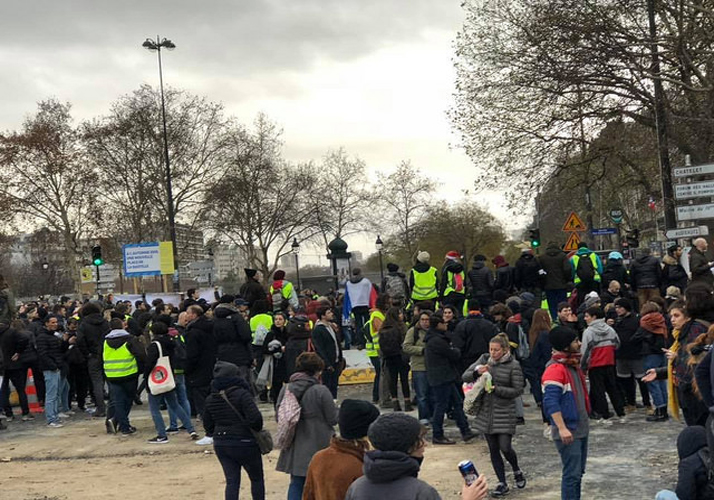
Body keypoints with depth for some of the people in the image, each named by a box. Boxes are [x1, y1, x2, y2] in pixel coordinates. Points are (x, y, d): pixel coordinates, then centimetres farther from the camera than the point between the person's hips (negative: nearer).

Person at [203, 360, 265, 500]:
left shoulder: (210, 399, 3)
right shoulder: (242, 394, -17)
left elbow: (207, 425, 9)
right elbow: (255, 417, -25)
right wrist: (257, 430, -6)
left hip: (220, 444, 5)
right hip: (244, 443, -5)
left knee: (231, 481, 9)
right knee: (257, 478, 14)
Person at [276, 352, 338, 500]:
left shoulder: (285, 390, -1)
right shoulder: (321, 391, -17)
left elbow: (279, 418, 6)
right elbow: (333, 419, -11)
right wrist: (336, 408, 9)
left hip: (295, 448, 5)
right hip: (318, 447, -4)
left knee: (296, 484, 13)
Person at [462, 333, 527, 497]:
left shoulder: (513, 365, -9)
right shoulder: (484, 359, 2)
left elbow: (517, 390, -10)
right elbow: (465, 377, 2)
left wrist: (496, 388, -19)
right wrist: (477, 372, -19)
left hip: (505, 413, -4)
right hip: (486, 413, 4)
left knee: (505, 448, -6)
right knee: (493, 449, 8)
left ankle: (517, 472, 26)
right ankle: (502, 484, 20)